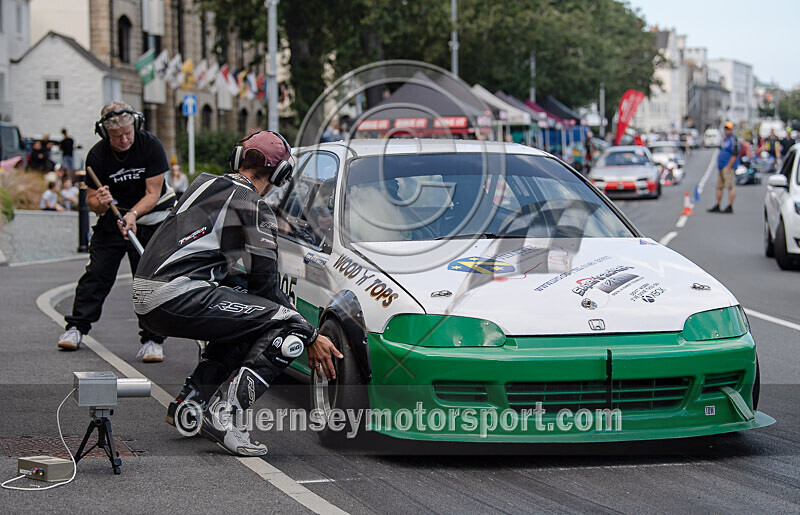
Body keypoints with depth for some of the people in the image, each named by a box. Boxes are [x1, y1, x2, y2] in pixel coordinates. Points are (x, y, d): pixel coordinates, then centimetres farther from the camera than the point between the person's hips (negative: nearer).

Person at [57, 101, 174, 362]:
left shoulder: (151, 145, -18)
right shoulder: (97, 155, -13)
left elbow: (153, 194, -16)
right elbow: (91, 201, -9)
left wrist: (133, 214, -32)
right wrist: (100, 202, -33)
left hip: (150, 216, -2)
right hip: (113, 216, 2)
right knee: (97, 272, -1)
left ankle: (152, 340, -8)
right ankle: (77, 327, 13)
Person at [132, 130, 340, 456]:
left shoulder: (205, 185, 23)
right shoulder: (253, 208, -3)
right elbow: (264, 282, -4)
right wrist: (310, 337, 3)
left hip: (145, 300, 9)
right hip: (179, 297, -9)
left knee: (244, 317, 27)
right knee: (286, 323, -9)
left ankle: (190, 401, 19)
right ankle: (222, 414, -18)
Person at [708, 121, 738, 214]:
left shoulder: (733, 140, -10)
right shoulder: (724, 139, 19)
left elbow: (735, 155, -16)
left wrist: (729, 166, -19)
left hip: (728, 166, -10)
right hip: (721, 167, 10)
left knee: (730, 186, -9)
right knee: (719, 186, 13)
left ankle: (730, 207, -10)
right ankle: (717, 206, 19)